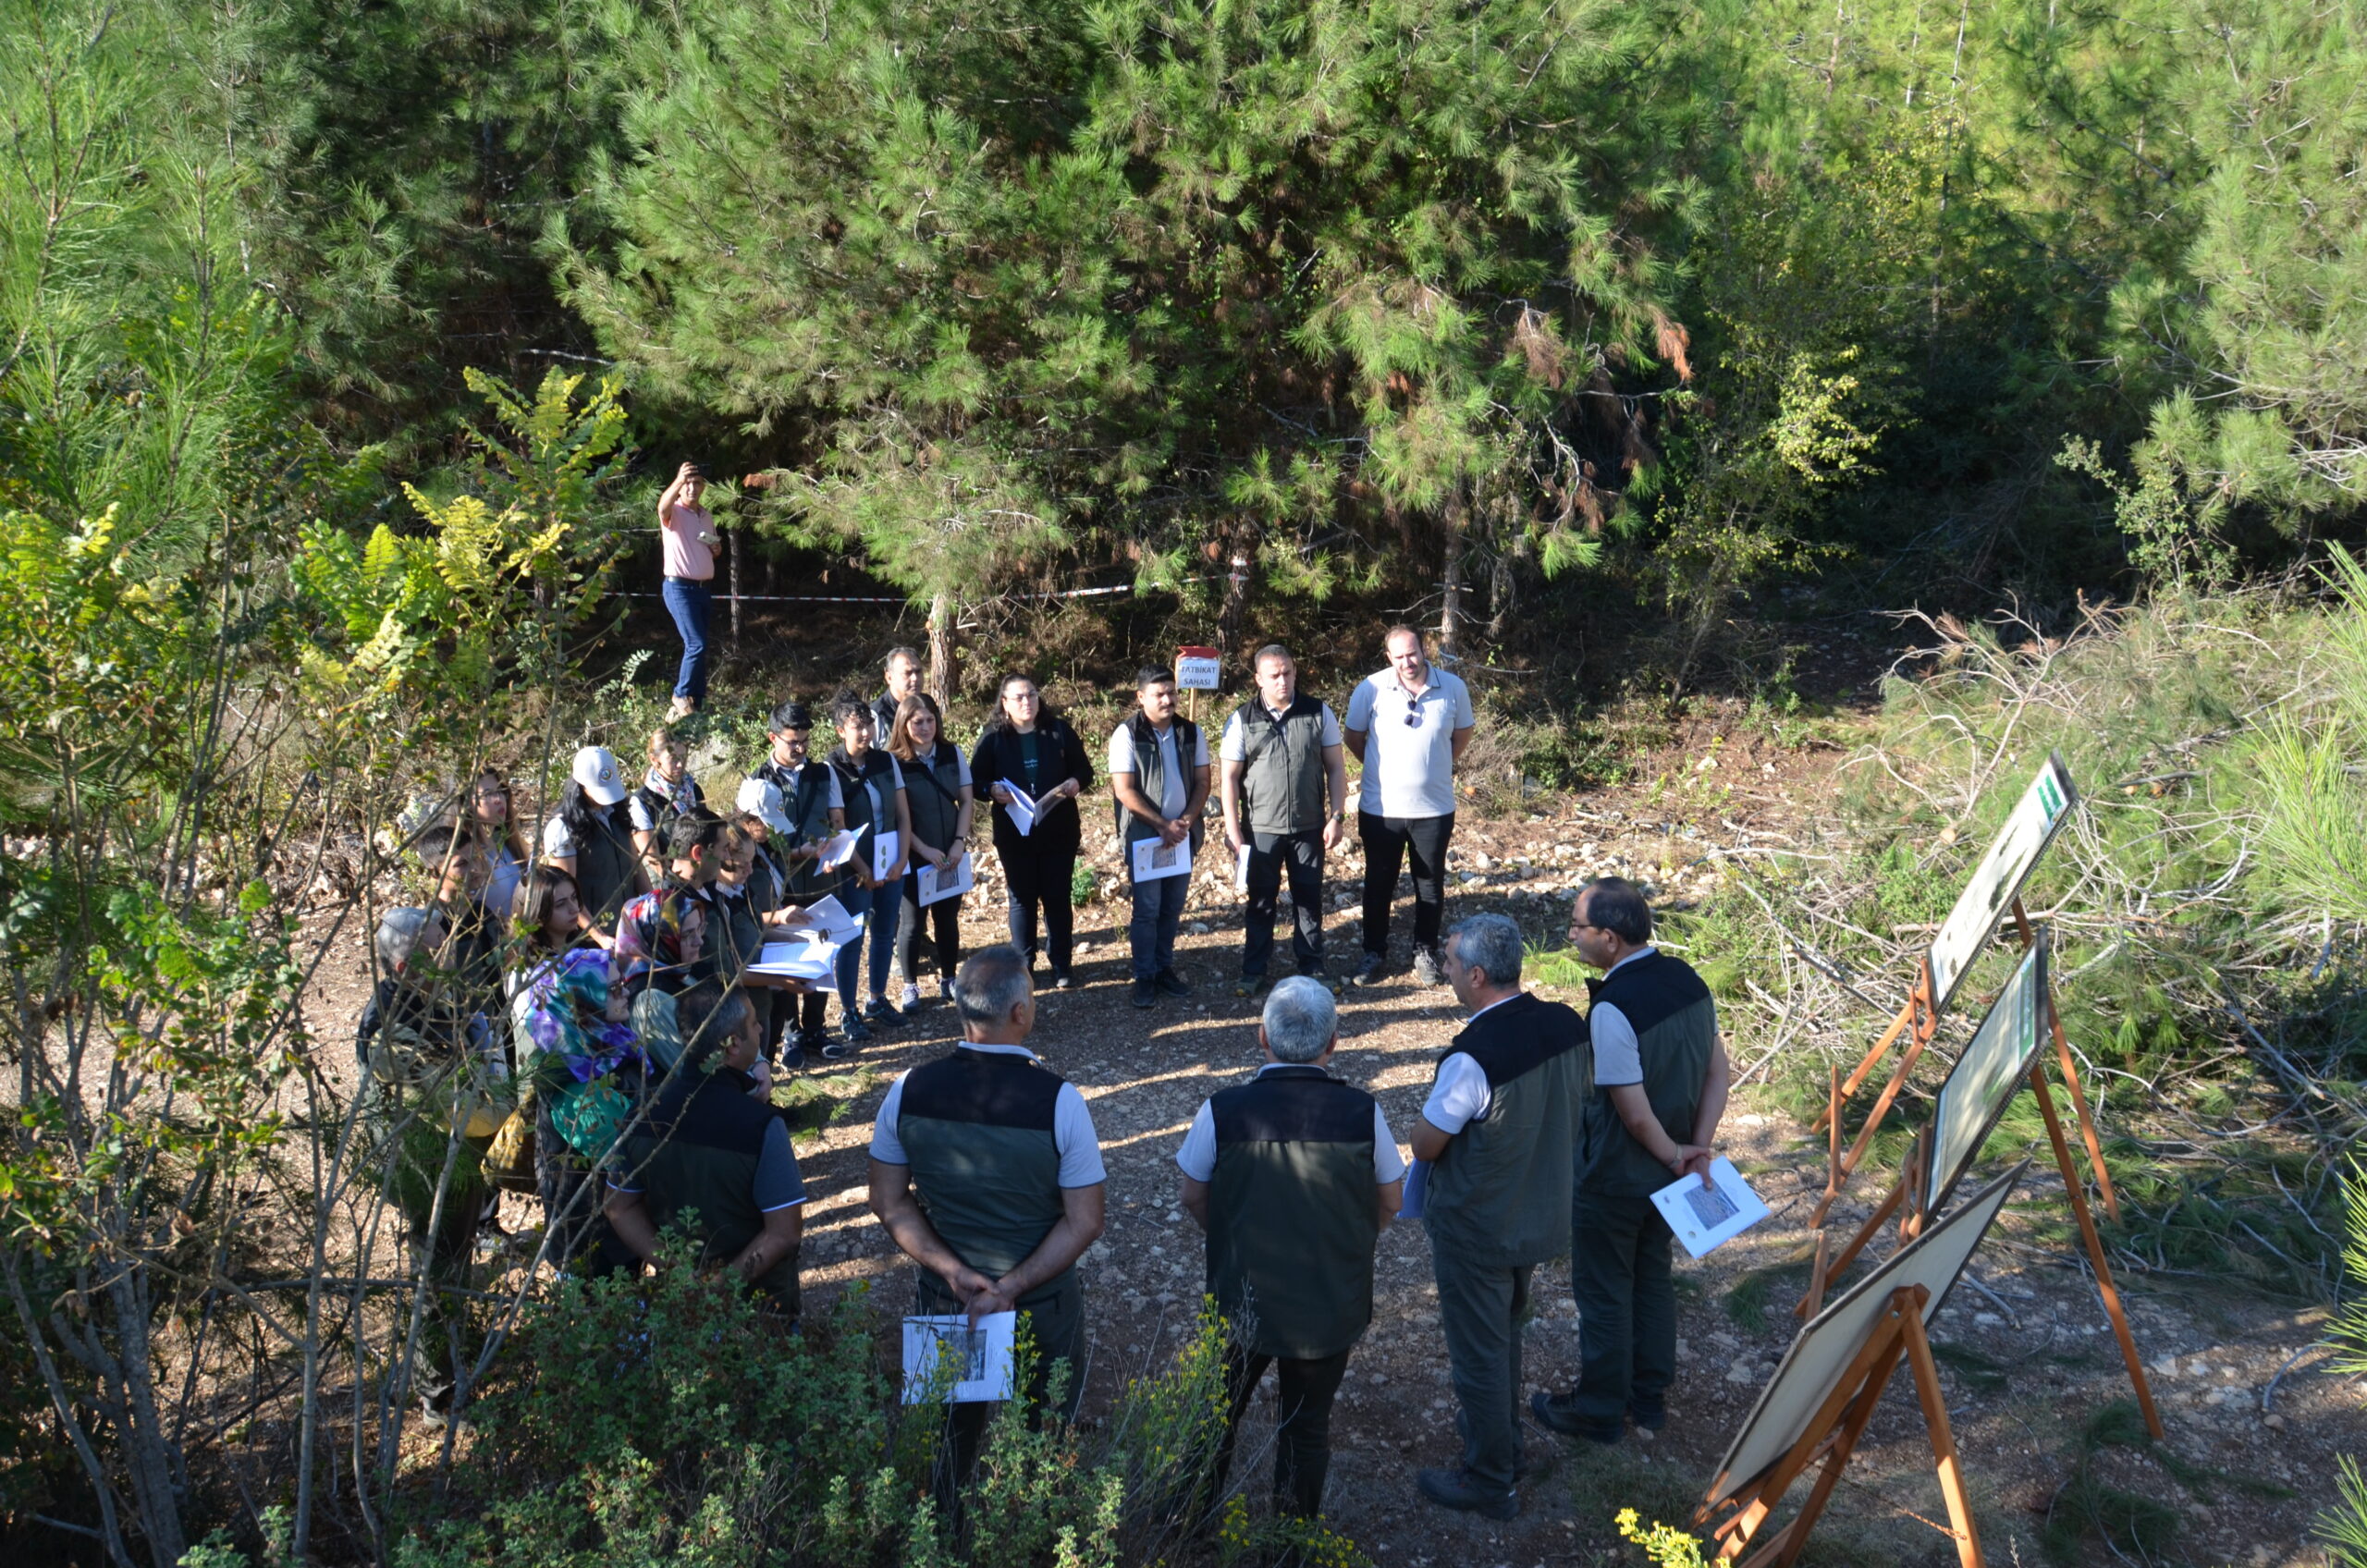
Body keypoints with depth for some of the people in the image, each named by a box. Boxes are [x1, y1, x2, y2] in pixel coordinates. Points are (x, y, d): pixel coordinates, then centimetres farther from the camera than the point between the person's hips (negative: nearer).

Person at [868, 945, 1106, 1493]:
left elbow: (889, 1202, -7)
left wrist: (954, 1272, -11)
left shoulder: (908, 1091, -14)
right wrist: (1011, 1289, -18)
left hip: (942, 1298, 3)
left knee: (950, 1436, 26)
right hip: (1042, 1305, -3)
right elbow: (1084, 1223, -20)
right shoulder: (1058, 1100, -23)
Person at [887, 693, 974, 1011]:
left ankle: (948, 979, 25)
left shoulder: (953, 754, 1)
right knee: (912, 921, 4)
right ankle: (910, 986, 17)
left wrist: (959, 842, -7)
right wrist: (925, 850, -14)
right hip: (912, 855, -3)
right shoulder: (894, 762, -11)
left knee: (947, 918, 11)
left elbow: (966, 800, 4)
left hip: (951, 853, 3)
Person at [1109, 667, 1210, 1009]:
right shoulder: (1127, 735, -8)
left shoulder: (1191, 733, 5)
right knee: (1147, 909, -2)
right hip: (1143, 835, -4)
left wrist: (1186, 822, -9)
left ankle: (1165, 968, 22)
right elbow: (1124, 790, -12)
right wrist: (1162, 825, -15)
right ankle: (1145, 977, 7)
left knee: (1173, 908, 10)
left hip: (1182, 835, 4)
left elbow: (1202, 782, 7)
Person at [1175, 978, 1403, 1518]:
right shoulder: (1363, 1112, -17)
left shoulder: (1221, 1110, -20)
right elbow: (1389, 1201, -2)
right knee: (1307, 1426, 20)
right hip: (1330, 1305, 0)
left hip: (1241, 1298, 0)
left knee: (1218, 1417, 23)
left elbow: (1193, 1198, -5)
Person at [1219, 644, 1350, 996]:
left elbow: (1336, 768, 3)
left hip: (1309, 827, 1)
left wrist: (1336, 816, -4)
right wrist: (1233, 829, -6)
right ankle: (1253, 972, 19)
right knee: (1261, 902, 9)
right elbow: (1229, 777, -2)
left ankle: (1312, 968, 23)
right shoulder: (1243, 719, -4)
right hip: (1261, 829, -1)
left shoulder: (1319, 713, -2)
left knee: (1309, 900, 11)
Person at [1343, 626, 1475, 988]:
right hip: (1380, 807, -1)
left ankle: (1425, 954, 26)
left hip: (1434, 808, 1)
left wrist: (1438, 767, 11)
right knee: (1379, 884, 10)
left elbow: (1462, 734, 11)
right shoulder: (1371, 689, -11)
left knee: (1431, 884, 12)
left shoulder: (1453, 688, -7)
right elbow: (1353, 736, 4)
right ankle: (1375, 954, 23)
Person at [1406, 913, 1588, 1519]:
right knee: (1505, 1337, 27)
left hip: (1477, 1231, -7)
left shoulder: (1472, 1057, -32)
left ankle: (1489, 1482, 29)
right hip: (1543, 1215, 7)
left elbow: (1425, 1145, -19)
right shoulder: (1568, 1025, -9)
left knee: (1478, 1354, 12)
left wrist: (1438, 1108, 0)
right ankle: (1505, 1449, 45)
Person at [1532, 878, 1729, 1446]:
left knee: (1603, 1291, 11)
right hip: (1667, 1178, 8)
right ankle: (1650, 1396, 37)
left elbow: (1634, 1113, -25)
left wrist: (1674, 1154, -8)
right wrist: (1697, 1149, -2)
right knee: (1653, 1276, 22)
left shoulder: (1612, 1010, -30)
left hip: (1615, 1179, -7)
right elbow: (1717, 1069, 1)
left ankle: (1600, 1409, 27)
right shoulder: (1687, 979, -5)